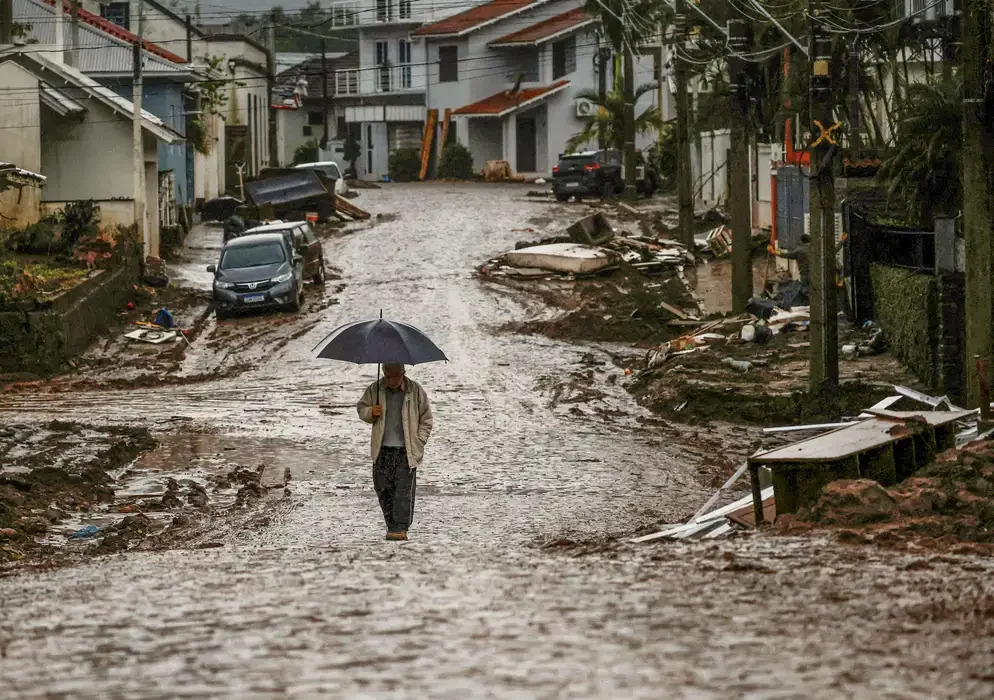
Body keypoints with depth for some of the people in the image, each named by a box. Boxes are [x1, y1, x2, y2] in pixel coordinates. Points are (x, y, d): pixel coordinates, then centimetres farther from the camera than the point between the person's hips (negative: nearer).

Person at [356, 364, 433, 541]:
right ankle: (392, 524, 15)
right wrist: (370, 412, -6)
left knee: (404, 489, -9)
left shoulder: (415, 391, -1)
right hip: (382, 449, 3)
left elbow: (426, 419, 5)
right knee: (382, 487, 2)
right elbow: (361, 407, 17)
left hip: (406, 450, -3)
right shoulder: (375, 390, 3)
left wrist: (419, 442, -3)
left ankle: (400, 528, -10)